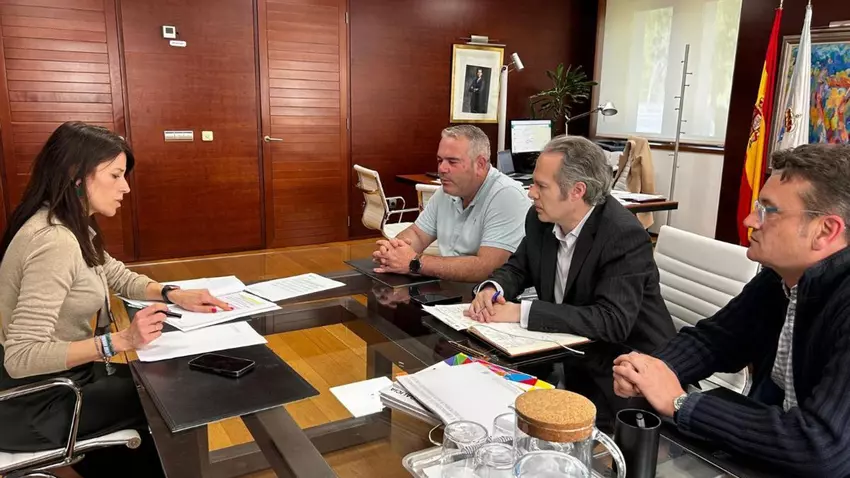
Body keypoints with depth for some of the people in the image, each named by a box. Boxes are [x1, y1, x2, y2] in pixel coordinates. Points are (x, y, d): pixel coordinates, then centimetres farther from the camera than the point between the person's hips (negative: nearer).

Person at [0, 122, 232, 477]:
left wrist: (174, 295, -3)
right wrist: (119, 341, -35)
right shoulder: (54, 241, -30)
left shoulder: (71, 227, 1)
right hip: (35, 404, -9)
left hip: (57, 378, 9)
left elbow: (118, 276, 13)